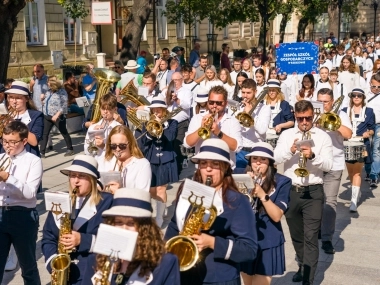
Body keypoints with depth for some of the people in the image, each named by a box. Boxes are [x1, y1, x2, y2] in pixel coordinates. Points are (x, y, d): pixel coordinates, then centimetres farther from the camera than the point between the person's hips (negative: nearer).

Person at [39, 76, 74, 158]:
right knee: (44, 134, 1)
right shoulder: (48, 92, 11)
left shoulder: (62, 92, -10)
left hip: (58, 116, -6)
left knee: (64, 133, 7)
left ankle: (70, 149, 23)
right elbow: (45, 103, 25)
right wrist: (43, 98, 3)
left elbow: (64, 105, -18)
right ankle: (42, 152, 4)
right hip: (47, 116, 7)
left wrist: (57, 115, -26)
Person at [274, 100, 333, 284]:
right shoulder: (286, 135, 6)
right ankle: (302, 266, 39)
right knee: (296, 235, 18)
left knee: (311, 237, -6)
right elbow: (275, 159, -5)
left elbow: (328, 165, -8)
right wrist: (290, 150, -21)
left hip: (313, 192, -3)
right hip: (290, 191, 3)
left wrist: (312, 156, -25)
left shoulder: (323, 137, 0)